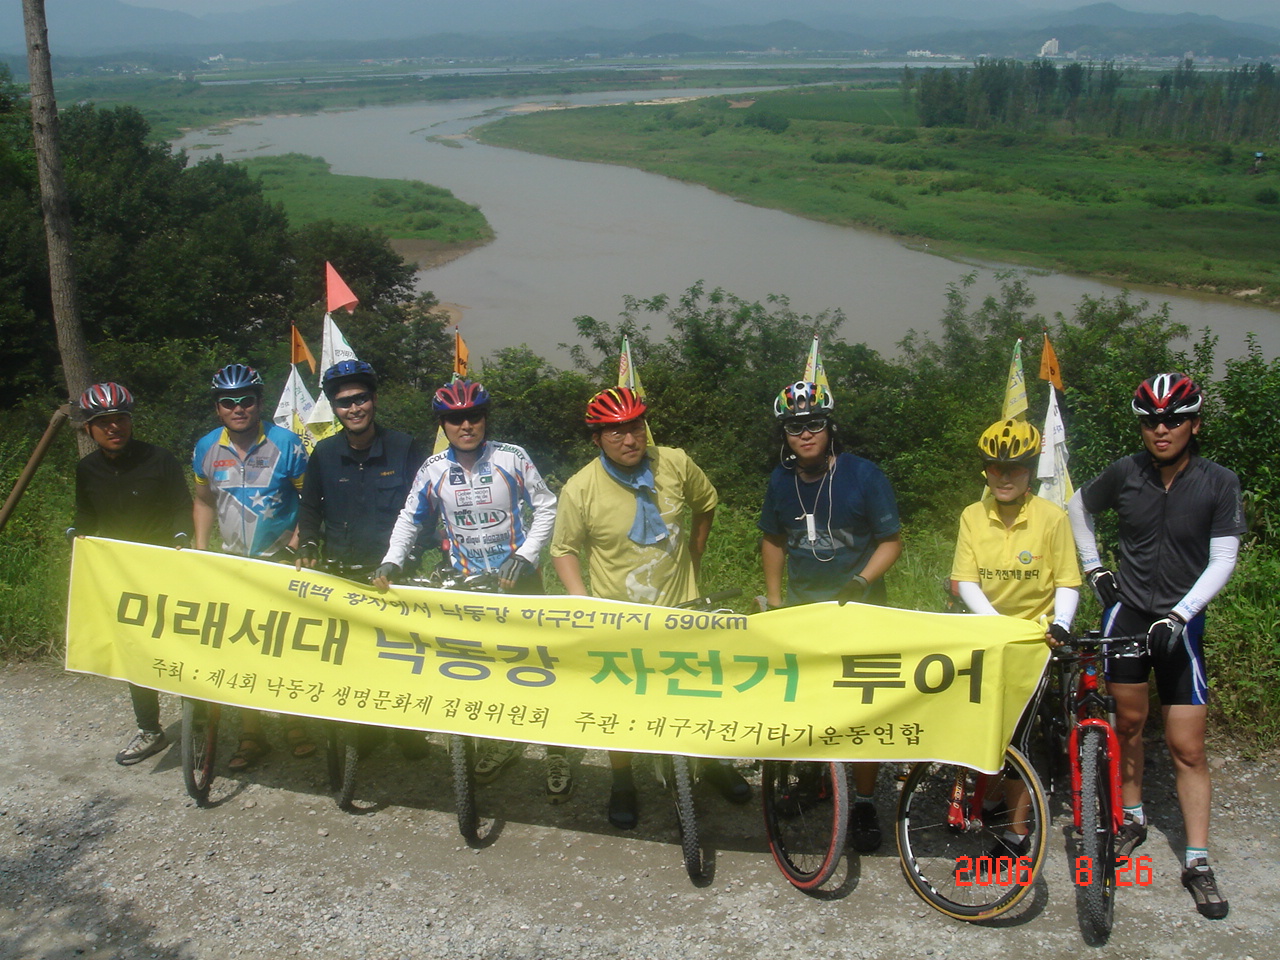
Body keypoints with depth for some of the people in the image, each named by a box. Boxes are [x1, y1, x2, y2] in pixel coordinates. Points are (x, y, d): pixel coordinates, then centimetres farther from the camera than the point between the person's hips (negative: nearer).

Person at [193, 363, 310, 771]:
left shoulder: (284, 443, -10)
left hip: (281, 560, -3)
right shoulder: (206, 448, 0)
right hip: (233, 562, 3)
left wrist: (299, 541, -14)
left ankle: (298, 727, 18)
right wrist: (199, 551, 4)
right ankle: (251, 735, 15)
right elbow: (204, 500, 13)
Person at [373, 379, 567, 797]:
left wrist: (525, 556, -14)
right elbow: (409, 519, 7)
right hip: (467, 582, 3)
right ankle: (501, 740, 28)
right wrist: (391, 562, -6)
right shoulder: (433, 470, -3)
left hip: (519, 576, -3)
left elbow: (545, 508, -5)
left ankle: (556, 755, 10)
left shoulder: (512, 458, -10)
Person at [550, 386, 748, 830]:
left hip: (681, 606, 2)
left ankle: (712, 764, 39)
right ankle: (622, 782, 35)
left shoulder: (675, 464, -11)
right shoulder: (580, 489, -17)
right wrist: (582, 601, -18)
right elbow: (564, 549, -6)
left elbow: (705, 504, 10)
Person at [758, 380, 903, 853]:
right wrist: (773, 596, 8)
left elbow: (891, 541, -8)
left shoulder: (864, 476, -12)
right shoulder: (781, 481, 1)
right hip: (801, 606, 4)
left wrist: (861, 581, -22)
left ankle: (865, 803, 10)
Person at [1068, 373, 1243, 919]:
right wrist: (1094, 570, 6)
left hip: (1181, 621, -2)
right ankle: (1132, 819, 30)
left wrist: (1178, 615, -21)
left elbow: (1222, 563, -12)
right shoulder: (1125, 474, -5)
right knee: (1128, 720, 9)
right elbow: (1078, 508, 13)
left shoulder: (1219, 484, -10)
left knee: (1187, 746, -3)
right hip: (1126, 610, 2)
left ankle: (1198, 863, 5)